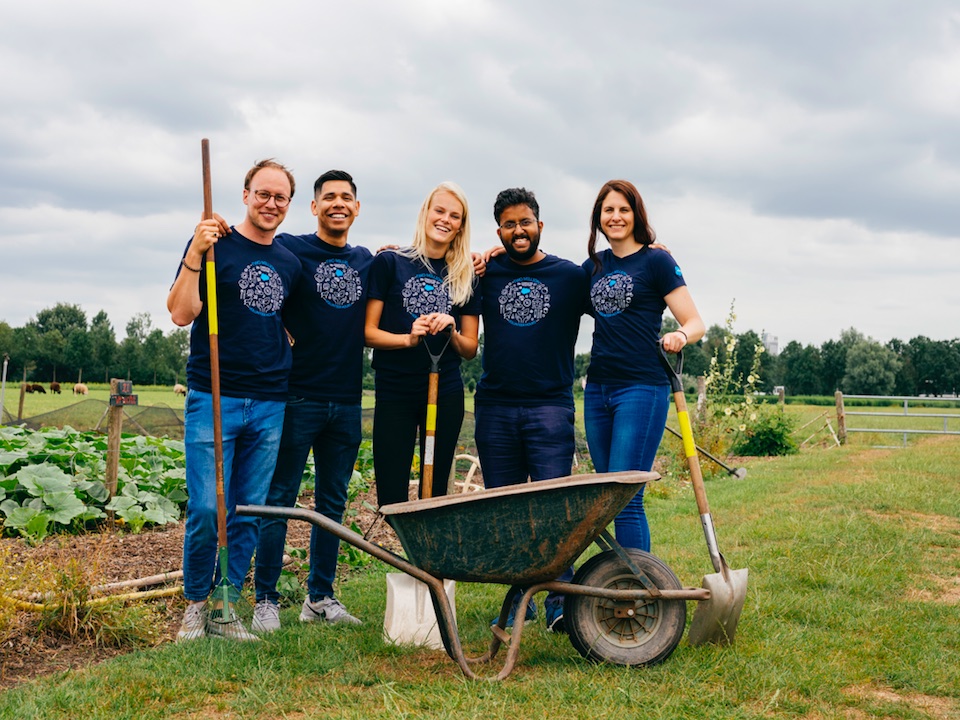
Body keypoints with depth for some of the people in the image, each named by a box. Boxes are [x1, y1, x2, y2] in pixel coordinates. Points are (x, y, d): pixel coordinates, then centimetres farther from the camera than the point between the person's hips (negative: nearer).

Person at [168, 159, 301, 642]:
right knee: (206, 509, -6)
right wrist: (196, 253, -19)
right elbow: (181, 313, -9)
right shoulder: (214, 244, -1)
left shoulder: (289, 263, 14)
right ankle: (195, 605, 13)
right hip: (213, 399, -5)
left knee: (249, 513, 6)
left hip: (269, 405, 5)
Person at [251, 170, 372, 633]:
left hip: (346, 400, 5)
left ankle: (320, 597, 20)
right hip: (298, 396, -5)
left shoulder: (367, 261, 13)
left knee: (332, 503, 11)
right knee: (279, 499, -1)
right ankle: (266, 600, 7)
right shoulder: (289, 250, -2)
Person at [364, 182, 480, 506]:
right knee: (392, 499, -5)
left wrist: (451, 332, -10)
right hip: (395, 392, -2)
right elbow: (368, 332, -1)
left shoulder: (465, 277, 10)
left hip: (446, 393, 3)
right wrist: (408, 339, -18)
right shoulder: (390, 263, 2)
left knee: (436, 492, 5)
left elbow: (470, 348, 11)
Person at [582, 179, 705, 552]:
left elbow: (695, 323, -4)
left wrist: (680, 335, -28)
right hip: (597, 388, 6)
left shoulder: (656, 261, -2)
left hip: (642, 388, -6)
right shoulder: (594, 266, 14)